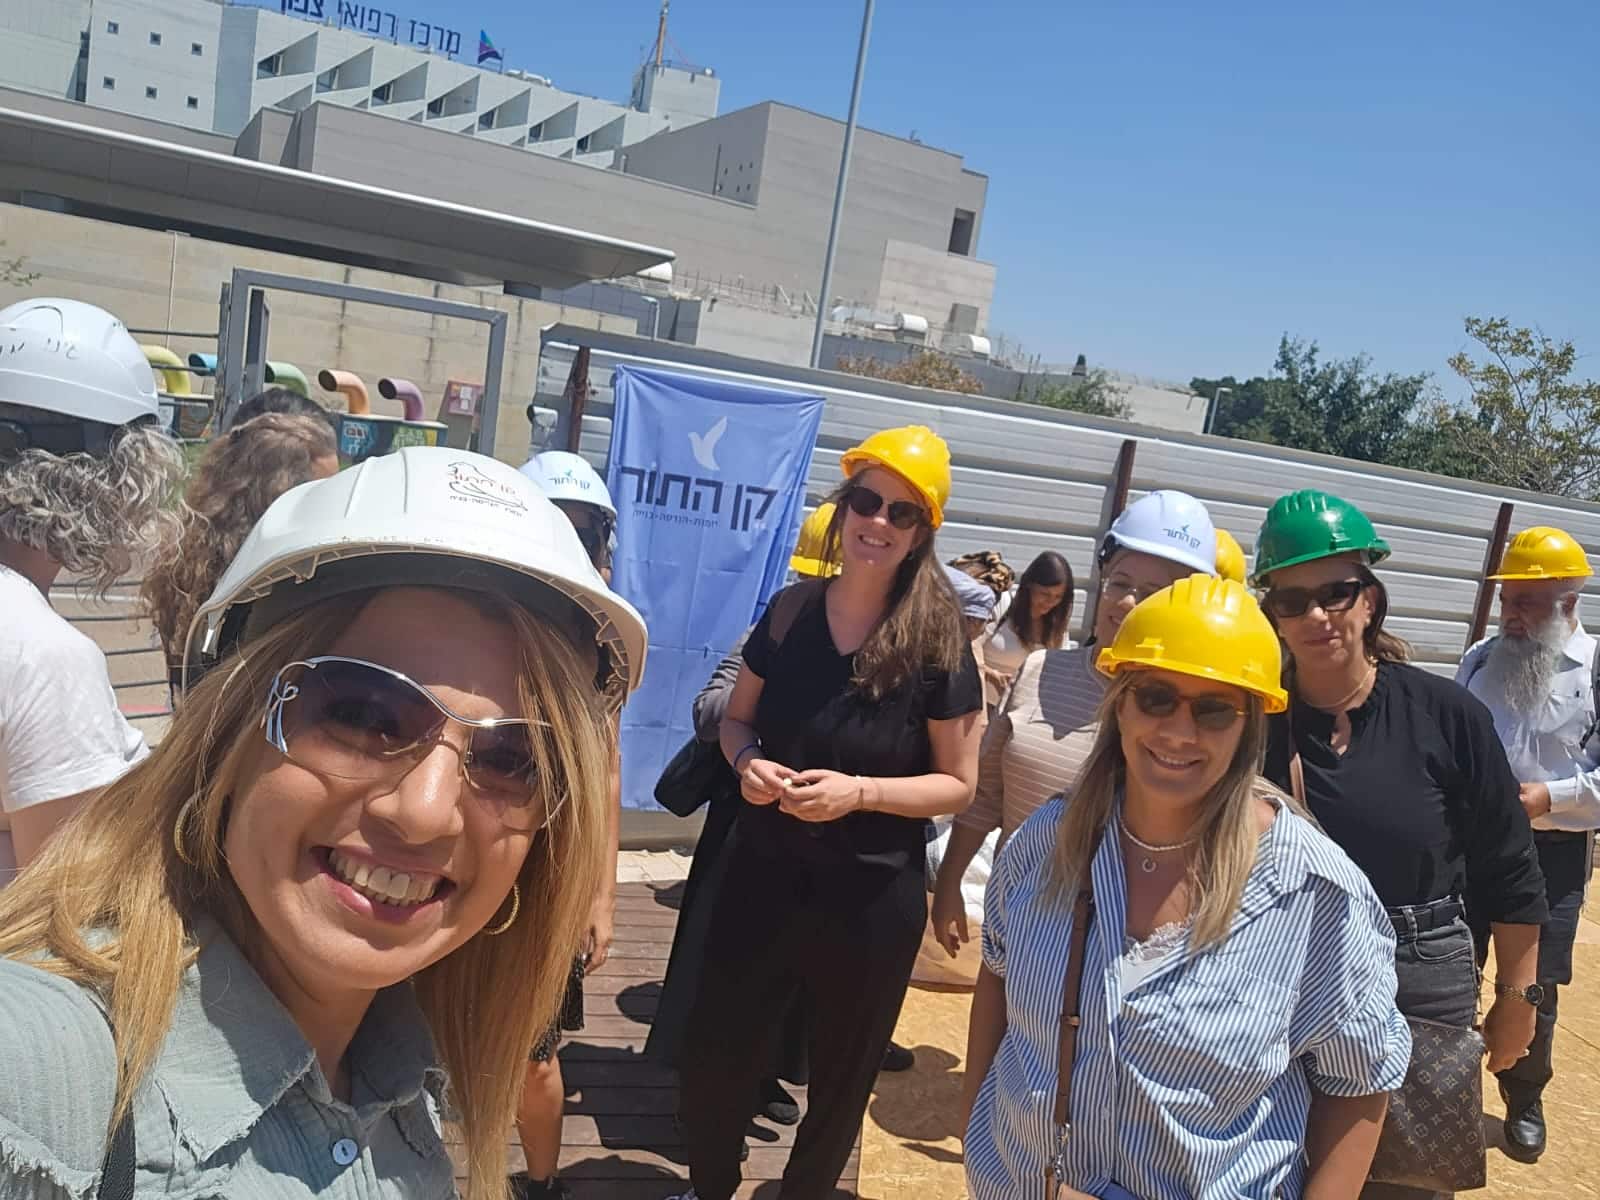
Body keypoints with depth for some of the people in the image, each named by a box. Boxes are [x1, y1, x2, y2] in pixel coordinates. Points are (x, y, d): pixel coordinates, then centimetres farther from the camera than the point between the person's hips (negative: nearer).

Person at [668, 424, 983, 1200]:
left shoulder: (937, 645, -13)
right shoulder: (789, 612, -5)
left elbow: (958, 785, -9)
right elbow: (736, 720, 7)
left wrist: (859, 792, -24)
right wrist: (746, 762, -15)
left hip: (873, 898, -2)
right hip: (765, 874, 3)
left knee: (840, 1078, 18)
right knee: (712, 1056, 13)